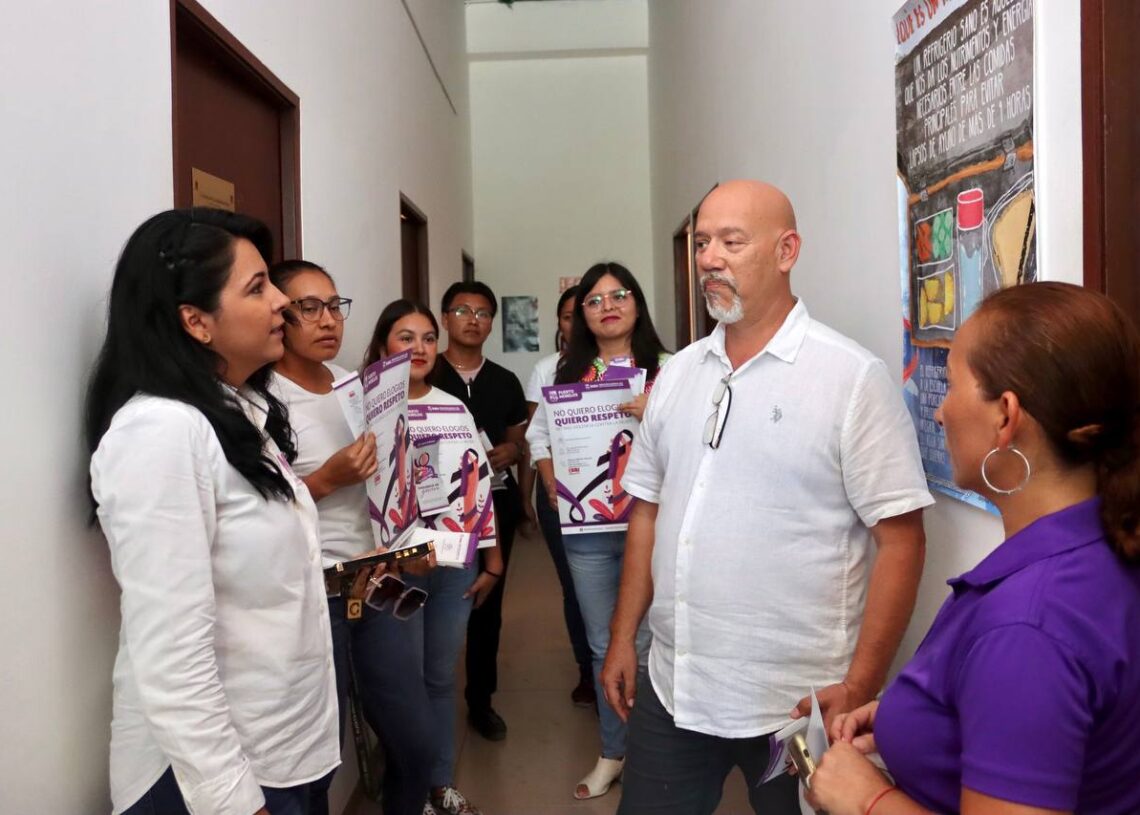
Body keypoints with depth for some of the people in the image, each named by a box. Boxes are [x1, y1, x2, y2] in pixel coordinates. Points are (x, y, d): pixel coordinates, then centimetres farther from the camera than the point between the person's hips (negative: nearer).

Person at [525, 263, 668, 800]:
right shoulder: (567, 371, 8)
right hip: (586, 527, 3)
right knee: (603, 645, 14)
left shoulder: (665, 369, -2)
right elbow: (539, 433, 13)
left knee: (645, 642, 3)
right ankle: (612, 753, 30)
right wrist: (551, 484, -1)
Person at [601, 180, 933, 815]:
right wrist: (623, 638, 10)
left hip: (799, 706, -5)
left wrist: (859, 688, -13)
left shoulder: (853, 378, -11)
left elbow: (901, 541, -11)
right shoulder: (680, 372, 6)